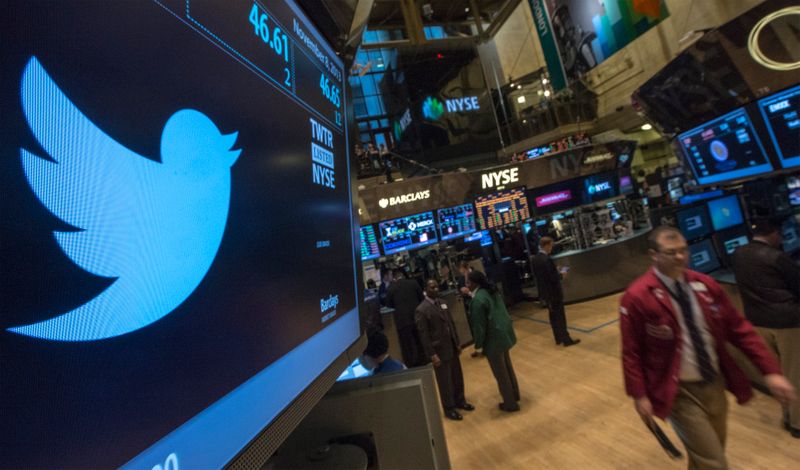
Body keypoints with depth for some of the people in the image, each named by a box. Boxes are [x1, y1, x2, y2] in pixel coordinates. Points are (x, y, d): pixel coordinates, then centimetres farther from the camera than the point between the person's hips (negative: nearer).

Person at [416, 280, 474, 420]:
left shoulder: (442, 303, 5)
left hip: (452, 347, 7)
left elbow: (451, 323, 11)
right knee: (445, 381, 10)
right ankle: (449, 408, 31)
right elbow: (423, 335, -18)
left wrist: (457, 343, 11)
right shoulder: (421, 310, -19)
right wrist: (432, 354, -17)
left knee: (457, 376, 21)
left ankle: (460, 401, 43)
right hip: (439, 350, -7)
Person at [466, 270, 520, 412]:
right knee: (507, 366, 26)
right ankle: (515, 394, 44)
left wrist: (478, 344, -8)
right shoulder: (492, 291, 2)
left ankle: (510, 403, 28)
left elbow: (479, 324, -20)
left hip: (494, 338, -9)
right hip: (504, 333, 9)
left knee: (500, 372, 10)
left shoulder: (478, 300, -25)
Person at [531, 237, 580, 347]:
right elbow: (553, 278, -23)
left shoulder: (535, 258, 4)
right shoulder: (547, 259, -24)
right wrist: (561, 274, -4)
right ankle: (566, 340, 15)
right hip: (553, 292, -8)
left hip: (544, 292, 8)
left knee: (553, 316, 17)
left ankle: (558, 338, 28)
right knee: (560, 316, 4)